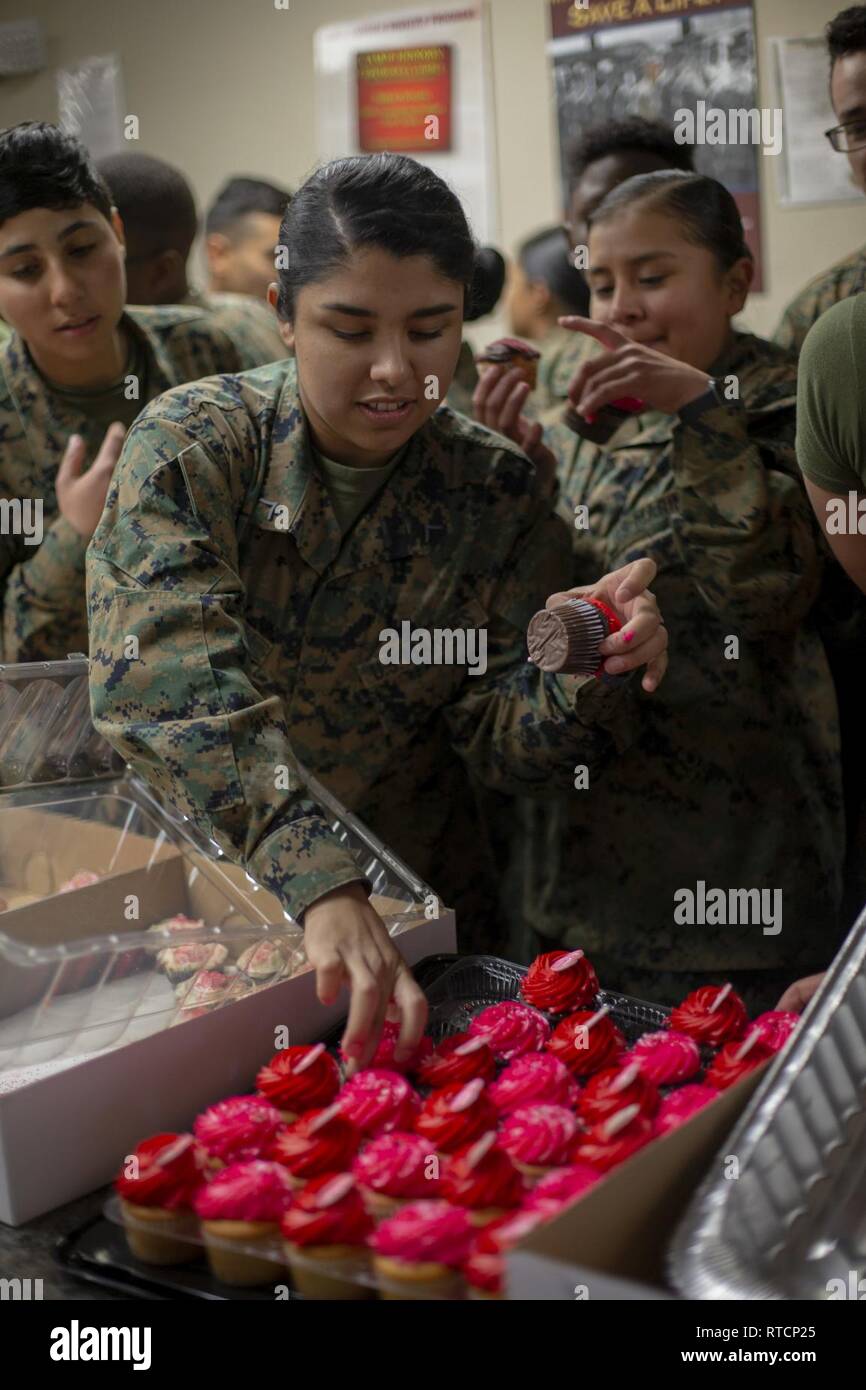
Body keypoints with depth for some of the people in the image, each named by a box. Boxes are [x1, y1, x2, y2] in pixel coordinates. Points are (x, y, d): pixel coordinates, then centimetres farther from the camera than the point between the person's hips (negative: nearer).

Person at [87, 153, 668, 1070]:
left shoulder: (500, 496, -3)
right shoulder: (190, 445, -11)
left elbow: (504, 746, -4)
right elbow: (169, 682, -25)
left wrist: (585, 675, -27)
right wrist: (321, 887, -38)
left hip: (406, 917, 1)